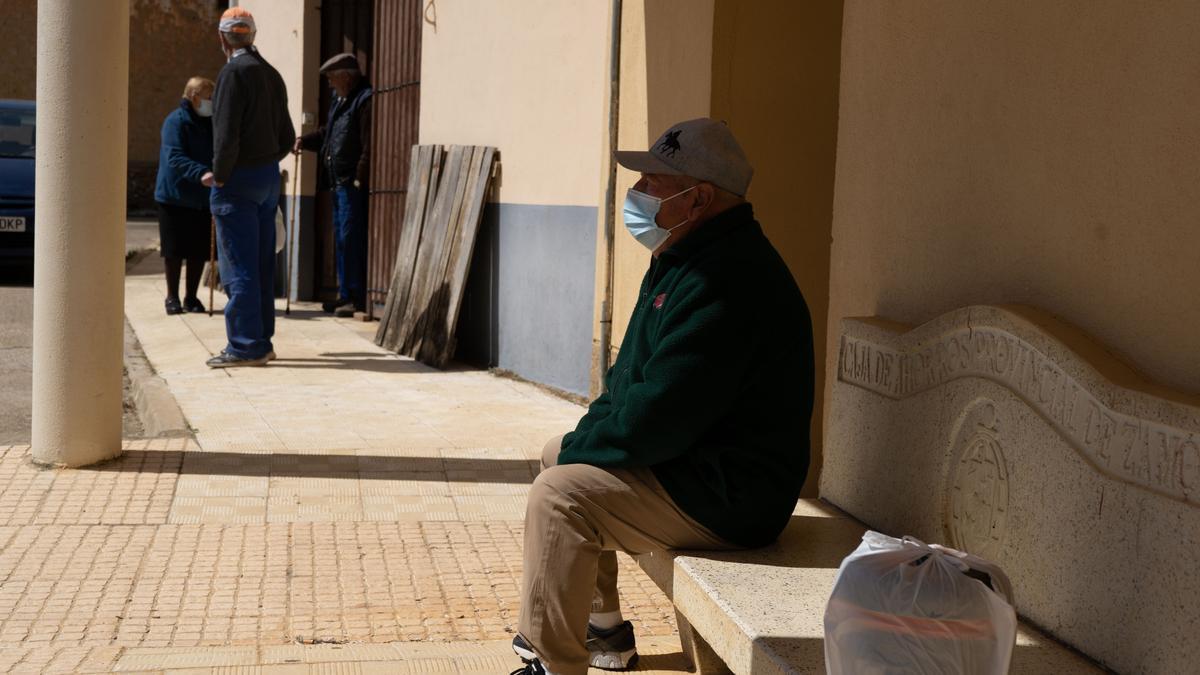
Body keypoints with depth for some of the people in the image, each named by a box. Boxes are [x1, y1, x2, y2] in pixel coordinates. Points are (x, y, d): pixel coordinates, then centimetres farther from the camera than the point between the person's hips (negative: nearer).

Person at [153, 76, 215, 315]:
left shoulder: (211, 123, 10)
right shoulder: (176, 121, -12)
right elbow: (175, 158, -25)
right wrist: (202, 173, -38)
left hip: (203, 198, 6)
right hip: (176, 196, -6)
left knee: (199, 251, 5)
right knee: (174, 250, 2)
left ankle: (191, 297, 16)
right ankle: (172, 297, 13)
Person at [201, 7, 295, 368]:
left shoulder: (234, 72, -13)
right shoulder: (271, 74, 12)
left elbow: (227, 135, -20)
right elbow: (286, 137, 15)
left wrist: (219, 175, -9)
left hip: (238, 181, -8)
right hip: (269, 177, 8)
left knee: (239, 267, -5)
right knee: (262, 266, 12)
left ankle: (246, 346, -4)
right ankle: (261, 341, 18)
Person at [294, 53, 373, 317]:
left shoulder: (365, 100, -14)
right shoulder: (340, 100, 18)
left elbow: (369, 145, -20)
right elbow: (327, 133, 29)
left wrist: (360, 179, -22)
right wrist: (304, 140, 13)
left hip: (354, 185, -10)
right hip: (340, 184, 10)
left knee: (351, 239, -9)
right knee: (341, 240, 14)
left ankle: (358, 298, -5)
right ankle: (346, 295, 22)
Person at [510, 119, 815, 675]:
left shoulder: (725, 279, -26)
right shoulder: (691, 259, 11)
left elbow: (657, 416, -29)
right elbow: (635, 378, 18)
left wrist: (581, 445, -11)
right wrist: (584, 438, 3)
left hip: (727, 497, -11)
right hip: (698, 463, 11)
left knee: (559, 494, -20)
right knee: (559, 456, 21)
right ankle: (601, 630, 28)